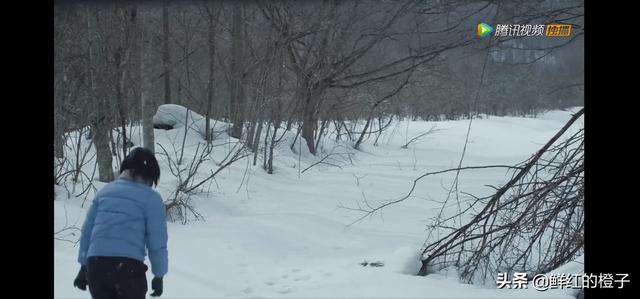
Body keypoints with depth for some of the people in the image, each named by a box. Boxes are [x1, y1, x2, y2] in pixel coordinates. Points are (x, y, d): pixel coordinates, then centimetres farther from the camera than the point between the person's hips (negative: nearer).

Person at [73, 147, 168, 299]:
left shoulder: (104, 191, 16)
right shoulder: (151, 198, 0)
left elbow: (87, 231, 16)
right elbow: (157, 242, -3)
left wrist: (84, 266, 22)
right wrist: (159, 275, 8)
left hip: (95, 264, 4)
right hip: (128, 265, -4)